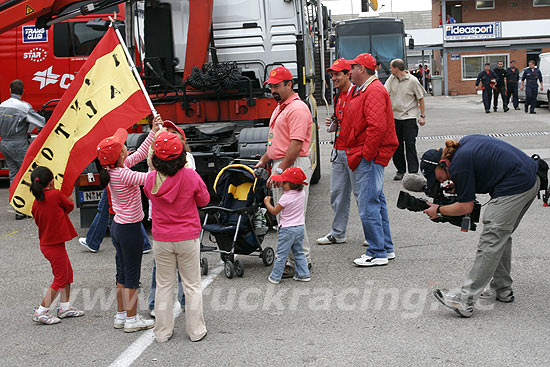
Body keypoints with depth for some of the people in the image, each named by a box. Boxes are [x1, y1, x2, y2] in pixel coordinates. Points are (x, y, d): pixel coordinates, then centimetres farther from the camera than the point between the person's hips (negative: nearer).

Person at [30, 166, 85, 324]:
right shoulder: (56, 194, -16)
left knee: (67, 273, 20)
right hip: (55, 245, -8)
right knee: (60, 279, 1)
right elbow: (70, 206, 0)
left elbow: (38, 221, 11)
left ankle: (65, 307, 27)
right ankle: (41, 312, 2)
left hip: (46, 244, 8)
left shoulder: (36, 203, 3)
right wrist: (69, 198, 21)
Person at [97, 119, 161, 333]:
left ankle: (121, 316, 27)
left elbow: (140, 154, 9)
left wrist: (154, 132, 8)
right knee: (132, 275, 2)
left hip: (118, 227, 9)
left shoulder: (114, 170, 3)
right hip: (130, 229, -9)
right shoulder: (122, 174, -23)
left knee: (122, 273, 17)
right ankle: (132, 320, 12)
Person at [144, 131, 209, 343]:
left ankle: (163, 332, 20)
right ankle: (196, 331, 18)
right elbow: (204, 200, 0)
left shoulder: (151, 179, -9)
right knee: (192, 285, 11)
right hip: (188, 238, -2)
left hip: (161, 240, 2)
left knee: (164, 285, 14)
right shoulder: (190, 176, -16)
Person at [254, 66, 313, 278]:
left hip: (294, 166, -11)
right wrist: (264, 160, 20)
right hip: (279, 165, 11)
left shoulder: (297, 108, -14)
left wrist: (281, 170, -22)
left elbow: (296, 143, -21)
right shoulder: (280, 107, 19)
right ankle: (291, 258, 19)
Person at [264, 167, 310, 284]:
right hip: (300, 227, 7)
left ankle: (275, 277, 9)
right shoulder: (302, 193, -2)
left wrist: (267, 202, 8)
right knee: (299, 252, 19)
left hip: (287, 229, -7)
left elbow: (274, 211, -8)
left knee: (281, 254, 2)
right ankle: (303, 274, 19)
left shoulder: (286, 197, -21)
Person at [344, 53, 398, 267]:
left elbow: (377, 126, -24)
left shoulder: (374, 91, -15)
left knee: (368, 205, -9)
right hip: (368, 156, 11)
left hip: (370, 157, -11)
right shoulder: (363, 90, 19)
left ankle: (377, 254, -3)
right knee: (376, 202, 15)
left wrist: (366, 155, -22)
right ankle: (386, 248, 23)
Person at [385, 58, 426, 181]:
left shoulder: (412, 81, -8)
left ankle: (413, 172, -8)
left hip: (409, 118, -5)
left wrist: (422, 116, -3)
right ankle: (400, 170, 23)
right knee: (396, 145, 10)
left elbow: (421, 99, -1)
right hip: (395, 117, 5)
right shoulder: (391, 79, 6)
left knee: (410, 145, -9)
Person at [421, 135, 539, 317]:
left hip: (513, 189, -10)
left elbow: (466, 207, -8)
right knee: (501, 237, 18)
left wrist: (439, 210, 8)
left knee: (490, 241, -11)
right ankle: (503, 290, 24)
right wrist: (459, 185, 19)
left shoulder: (459, 165, -12)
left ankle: (465, 300, -11)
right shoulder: (465, 142, 14)